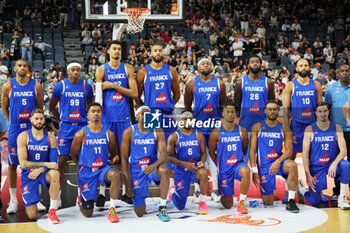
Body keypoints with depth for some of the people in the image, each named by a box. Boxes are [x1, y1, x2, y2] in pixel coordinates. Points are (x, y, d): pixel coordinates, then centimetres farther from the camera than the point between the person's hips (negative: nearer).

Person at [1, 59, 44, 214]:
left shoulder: (36, 85, 3)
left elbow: (40, 108, 10)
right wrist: (13, 123, 8)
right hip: (15, 130, 0)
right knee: (12, 164, 3)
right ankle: (13, 200, 12)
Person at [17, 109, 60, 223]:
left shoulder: (51, 138, -3)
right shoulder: (23, 137, -9)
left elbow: (53, 162, -7)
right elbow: (23, 163, -16)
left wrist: (40, 170, -26)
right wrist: (46, 164, -25)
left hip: (44, 172, 1)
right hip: (28, 175, -1)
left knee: (55, 173, -37)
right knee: (32, 216, -8)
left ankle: (52, 211, -25)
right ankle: (31, 203, 31)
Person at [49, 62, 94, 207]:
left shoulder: (86, 86, 5)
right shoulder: (60, 86, 1)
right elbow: (51, 106, 10)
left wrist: (87, 118, 7)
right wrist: (61, 120, 6)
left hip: (82, 126, 2)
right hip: (66, 127, -1)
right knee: (62, 160, -3)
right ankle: (57, 195, 5)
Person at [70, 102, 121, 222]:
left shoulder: (109, 134, 1)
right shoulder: (81, 134, -5)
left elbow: (113, 154, 16)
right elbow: (73, 154, 9)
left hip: (103, 168, 1)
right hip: (87, 172, -1)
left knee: (115, 174, -38)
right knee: (88, 213, 4)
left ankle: (112, 209, -25)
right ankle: (81, 199, 43)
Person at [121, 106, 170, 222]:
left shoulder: (157, 132, -1)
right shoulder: (129, 132, -4)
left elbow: (163, 154, -10)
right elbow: (124, 158, -4)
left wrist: (154, 166, -33)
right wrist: (127, 183, -10)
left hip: (152, 166, 1)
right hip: (136, 170, -1)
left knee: (164, 170, -37)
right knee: (140, 213, -5)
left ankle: (162, 208, -22)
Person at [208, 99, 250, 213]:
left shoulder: (242, 131, 1)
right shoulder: (216, 133, -4)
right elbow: (211, 152, 6)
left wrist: (240, 161, 9)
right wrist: (219, 167, 7)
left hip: (239, 164, 1)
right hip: (224, 168, 0)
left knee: (246, 171, -40)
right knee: (228, 205, 3)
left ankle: (242, 203, -24)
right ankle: (222, 195, 43)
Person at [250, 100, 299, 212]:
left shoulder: (284, 129, 4)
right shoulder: (257, 127, 2)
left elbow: (289, 151, -4)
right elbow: (252, 150, -2)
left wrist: (278, 162, -23)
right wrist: (254, 171, -10)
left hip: (279, 160, 1)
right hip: (264, 165, -1)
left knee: (292, 165, -36)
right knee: (268, 203, -1)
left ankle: (291, 201, -26)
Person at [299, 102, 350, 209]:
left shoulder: (336, 128, -2)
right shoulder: (310, 129, -7)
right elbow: (305, 155, -8)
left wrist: (334, 164, -29)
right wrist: (308, 175, -16)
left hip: (332, 164, 2)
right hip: (316, 167, -2)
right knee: (315, 201, -5)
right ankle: (300, 187, 30)